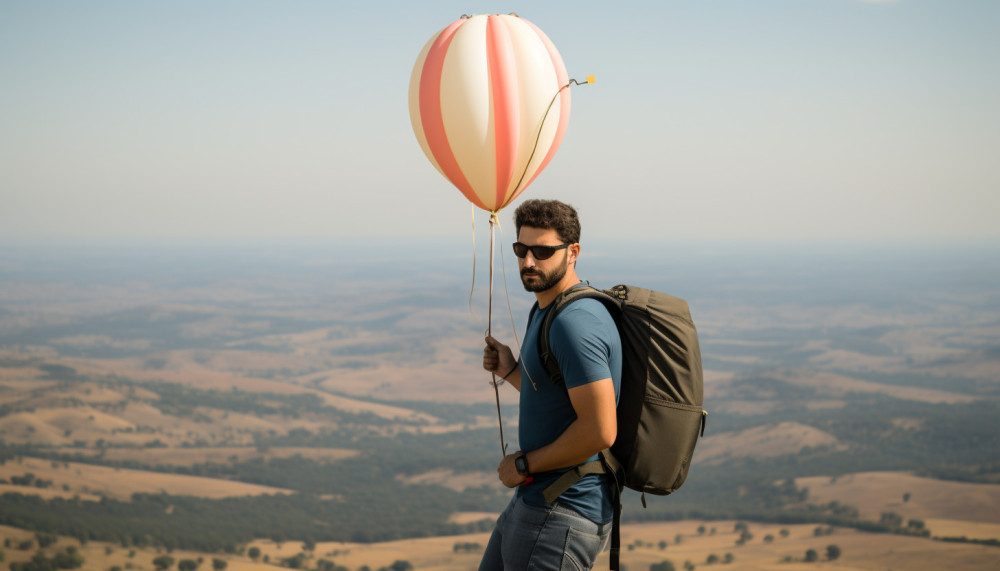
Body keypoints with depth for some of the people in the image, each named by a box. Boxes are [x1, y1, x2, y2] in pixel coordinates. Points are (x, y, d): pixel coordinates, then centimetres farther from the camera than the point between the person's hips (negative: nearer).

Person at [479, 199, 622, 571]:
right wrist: (511, 370, 9)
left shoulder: (575, 324, -21)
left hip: (560, 517, -10)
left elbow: (599, 431, -27)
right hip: (533, 500, 10)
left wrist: (524, 464, -16)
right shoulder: (545, 310, 12)